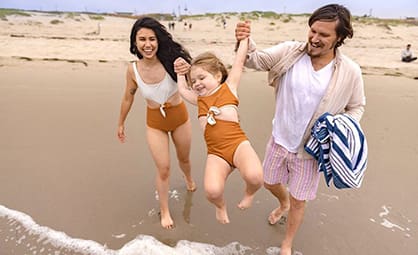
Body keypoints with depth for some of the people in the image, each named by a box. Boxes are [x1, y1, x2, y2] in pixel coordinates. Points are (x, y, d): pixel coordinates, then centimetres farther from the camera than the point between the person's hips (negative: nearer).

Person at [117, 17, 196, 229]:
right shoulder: (133, 70, -15)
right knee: (163, 169, 2)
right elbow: (128, 98, 1)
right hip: (155, 123, 0)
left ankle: (188, 179, 59)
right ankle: (164, 211, 27)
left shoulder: (170, 61, -21)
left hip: (179, 117, 0)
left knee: (184, 158, 22)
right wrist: (121, 124, 11)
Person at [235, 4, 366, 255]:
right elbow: (256, 60, -10)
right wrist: (246, 43, -32)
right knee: (270, 183, 24)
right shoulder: (289, 52, -12)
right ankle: (283, 204, 64)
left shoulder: (350, 72, -13)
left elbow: (357, 106, 2)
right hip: (279, 140, 2)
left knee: (298, 202, 13)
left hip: (310, 149, -2)